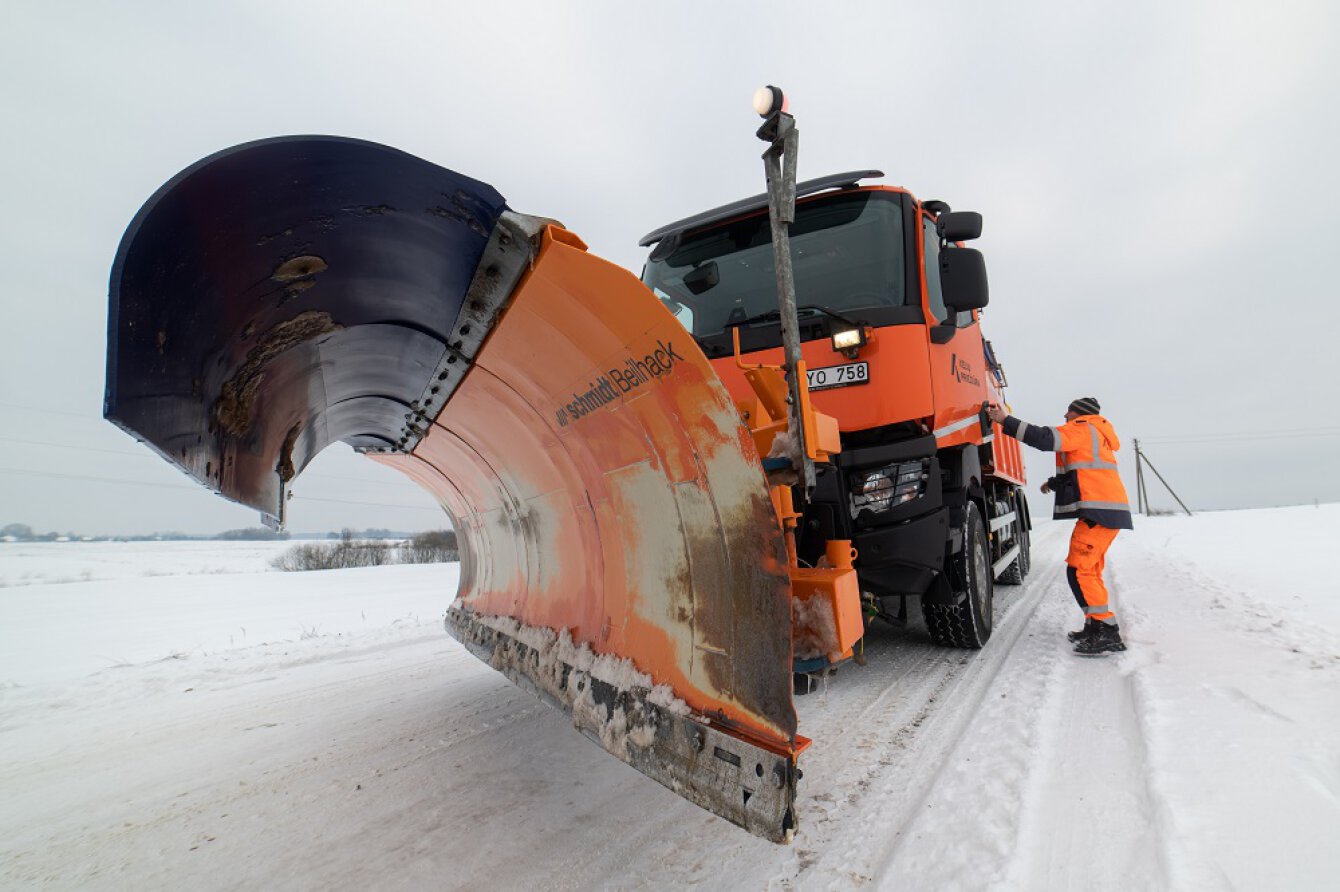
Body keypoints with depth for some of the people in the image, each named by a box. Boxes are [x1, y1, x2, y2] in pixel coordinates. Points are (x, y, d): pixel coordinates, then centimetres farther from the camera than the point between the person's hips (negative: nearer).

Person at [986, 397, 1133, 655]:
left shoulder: (1084, 429, -2)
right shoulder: (1094, 436, 27)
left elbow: (1046, 438, -19)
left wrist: (1005, 421, -20)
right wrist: (1053, 484, 50)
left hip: (1099, 511, -11)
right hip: (1106, 510, 11)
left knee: (1079, 570, -14)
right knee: (1089, 570, 16)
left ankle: (1107, 633, -16)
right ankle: (1097, 627, 22)